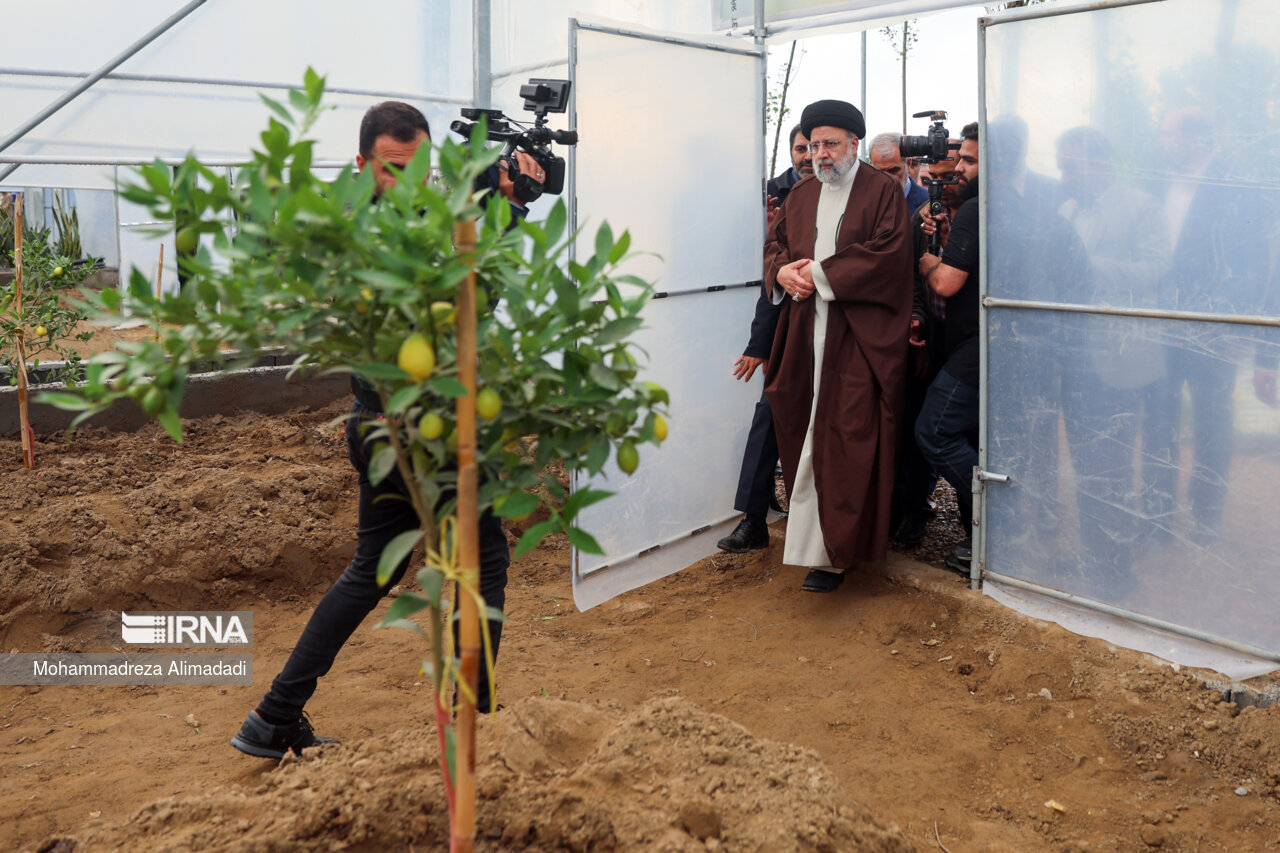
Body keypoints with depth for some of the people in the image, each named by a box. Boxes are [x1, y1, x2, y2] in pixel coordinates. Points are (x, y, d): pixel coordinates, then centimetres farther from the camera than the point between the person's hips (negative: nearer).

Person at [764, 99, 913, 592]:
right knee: (803, 435, 5)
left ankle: (833, 552, -4)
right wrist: (784, 271, -3)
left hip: (859, 340, -5)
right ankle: (818, 541, 16)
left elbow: (887, 252, -12)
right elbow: (774, 243, 20)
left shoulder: (883, 191, 1)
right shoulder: (801, 196, 19)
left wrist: (820, 273, -13)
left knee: (847, 444, -7)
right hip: (805, 335, 6)